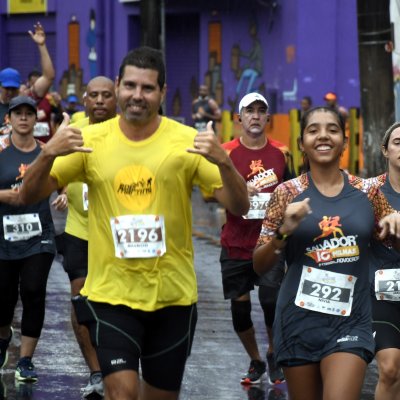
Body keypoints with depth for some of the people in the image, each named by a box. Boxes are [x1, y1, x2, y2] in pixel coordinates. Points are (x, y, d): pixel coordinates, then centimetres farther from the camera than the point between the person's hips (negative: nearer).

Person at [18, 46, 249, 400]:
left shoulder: (187, 142, -6)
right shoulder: (91, 140, -3)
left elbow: (239, 207, -9)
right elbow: (29, 196, -5)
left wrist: (223, 162, -28)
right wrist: (49, 154, -25)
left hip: (172, 296, 1)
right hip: (110, 294, -1)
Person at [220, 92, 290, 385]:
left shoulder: (279, 154, 5)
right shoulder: (226, 152, -2)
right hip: (235, 247, 0)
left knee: (272, 302, -11)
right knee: (240, 307, 4)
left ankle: (274, 354, 15)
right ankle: (255, 362, 24)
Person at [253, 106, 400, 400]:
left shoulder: (367, 192, 3)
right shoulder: (287, 193, -1)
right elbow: (259, 266, 1)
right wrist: (284, 231, -17)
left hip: (350, 321, 0)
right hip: (299, 321, 0)